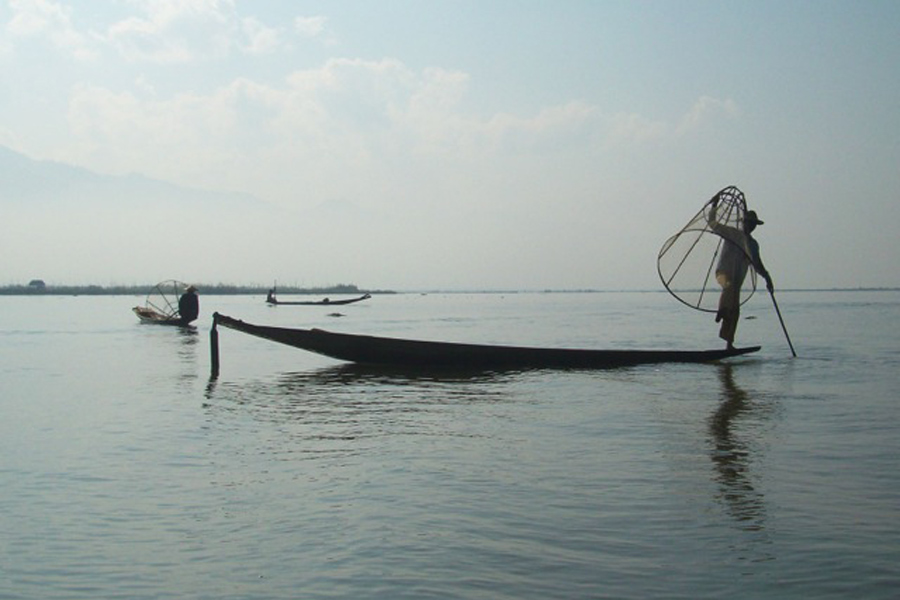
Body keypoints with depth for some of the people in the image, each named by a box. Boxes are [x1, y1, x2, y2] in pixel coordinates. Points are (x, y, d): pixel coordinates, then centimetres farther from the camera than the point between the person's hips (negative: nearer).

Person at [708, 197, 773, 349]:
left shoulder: (753, 244, 20)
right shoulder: (731, 233, 8)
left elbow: (757, 265, 22)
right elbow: (713, 223, 8)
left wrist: (767, 278, 9)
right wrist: (714, 206, -3)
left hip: (737, 279, 5)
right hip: (724, 271, -5)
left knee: (735, 311, 2)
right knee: (730, 285, -42)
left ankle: (729, 343, 7)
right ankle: (722, 310, -65)